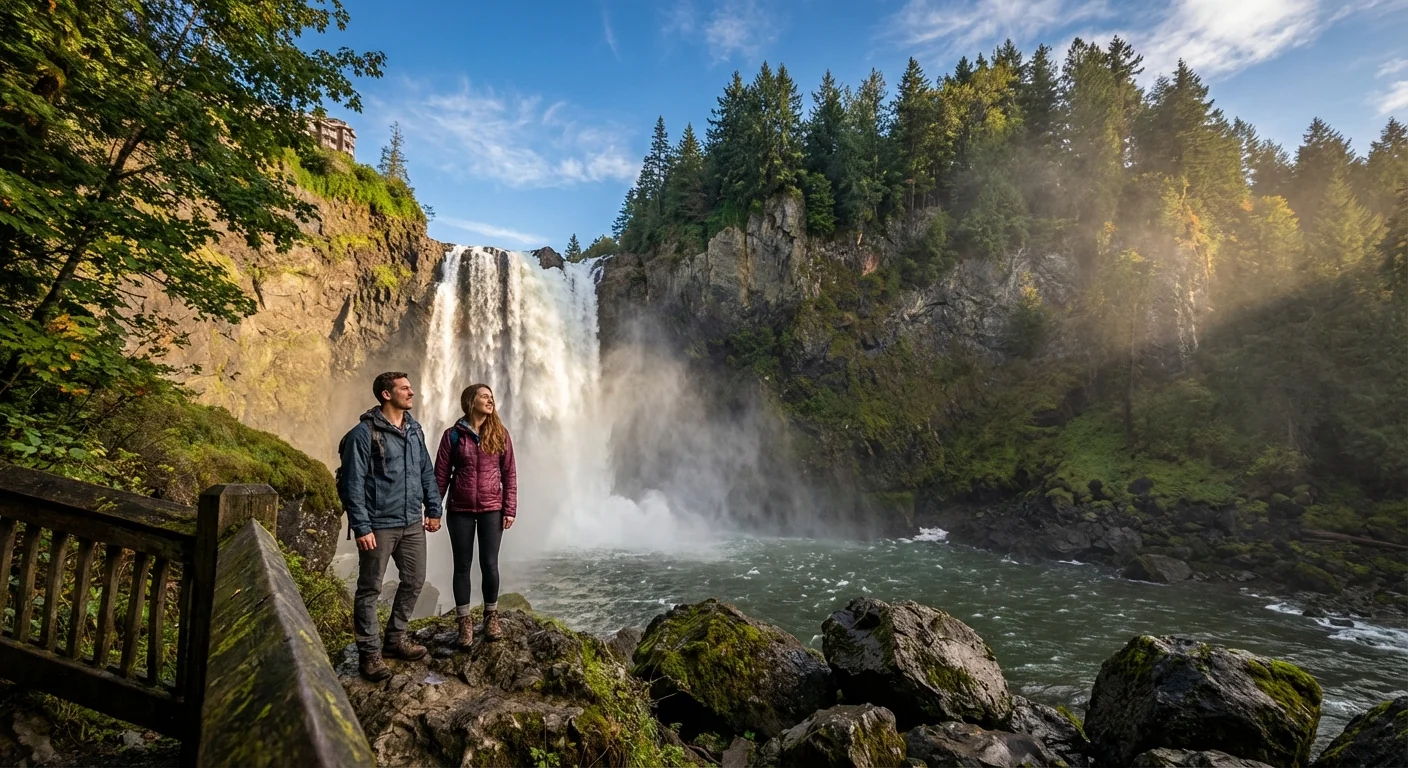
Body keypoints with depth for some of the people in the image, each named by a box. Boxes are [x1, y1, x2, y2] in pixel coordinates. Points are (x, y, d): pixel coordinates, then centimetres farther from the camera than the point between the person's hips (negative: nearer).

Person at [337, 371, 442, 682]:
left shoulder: (414, 430, 9)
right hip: (379, 526, -7)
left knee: (414, 581, 15)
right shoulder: (364, 433, -11)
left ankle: (395, 639, 33)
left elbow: (427, 472, 15)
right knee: (370, 589, 6)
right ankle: (370, 653, 19)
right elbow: (352, 484, -13)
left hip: (412, 524, 7)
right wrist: (361, 527, -16)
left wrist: (433, 509, 12)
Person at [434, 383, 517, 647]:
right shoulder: (453, 435, -3)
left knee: (489, 565, 5)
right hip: (459, 510, -1)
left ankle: (491, 616, 25)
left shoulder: (500, 434, 1)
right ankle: (464, 621, 21)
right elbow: (440, 475, 0)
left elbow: (509, 474, 2)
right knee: (462, 566, 8)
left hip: (491, 509, 1)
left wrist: (509, 509, -2)